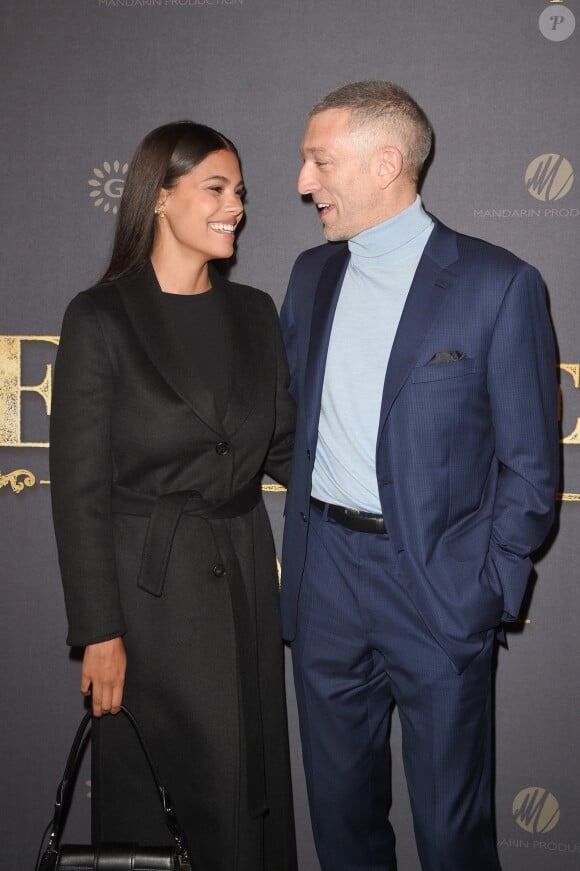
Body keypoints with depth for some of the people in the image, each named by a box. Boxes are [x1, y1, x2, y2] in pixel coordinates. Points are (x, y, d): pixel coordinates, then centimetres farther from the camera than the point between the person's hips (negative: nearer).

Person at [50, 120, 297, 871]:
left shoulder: (253, 314, 7)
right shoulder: (101, 319, -9)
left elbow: (283, 448, 11)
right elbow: (79, 487, -10)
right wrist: (99, 632, -12)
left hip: (243, 577, 5)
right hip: (149, 586, -5)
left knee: (252, 779, 14)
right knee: (159, 793, 8)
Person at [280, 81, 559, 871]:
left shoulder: (497, 283, -10)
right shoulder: (312, 274, 7)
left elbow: (530, 462, -7)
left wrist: (492, 588, -9)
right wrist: (300, 536, 5)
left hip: (437, 582, -4)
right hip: (325, 571, 5)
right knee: (341, 804, 19)